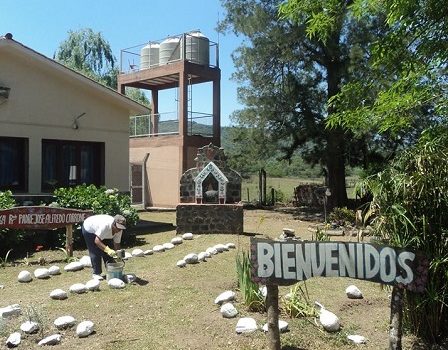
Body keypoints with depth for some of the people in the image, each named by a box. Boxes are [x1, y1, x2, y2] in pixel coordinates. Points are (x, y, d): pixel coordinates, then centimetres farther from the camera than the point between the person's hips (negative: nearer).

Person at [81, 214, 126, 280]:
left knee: (107, 251, -1)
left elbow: (117, 244, -15)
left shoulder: (119, 230, -24)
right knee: (95, 252, -11)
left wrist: (118, 255, -26)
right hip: (89, 229, -6)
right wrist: (108, 250, -53)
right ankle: (96, 273, -3)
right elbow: (97, 241, -45)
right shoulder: (105, 225, -45)